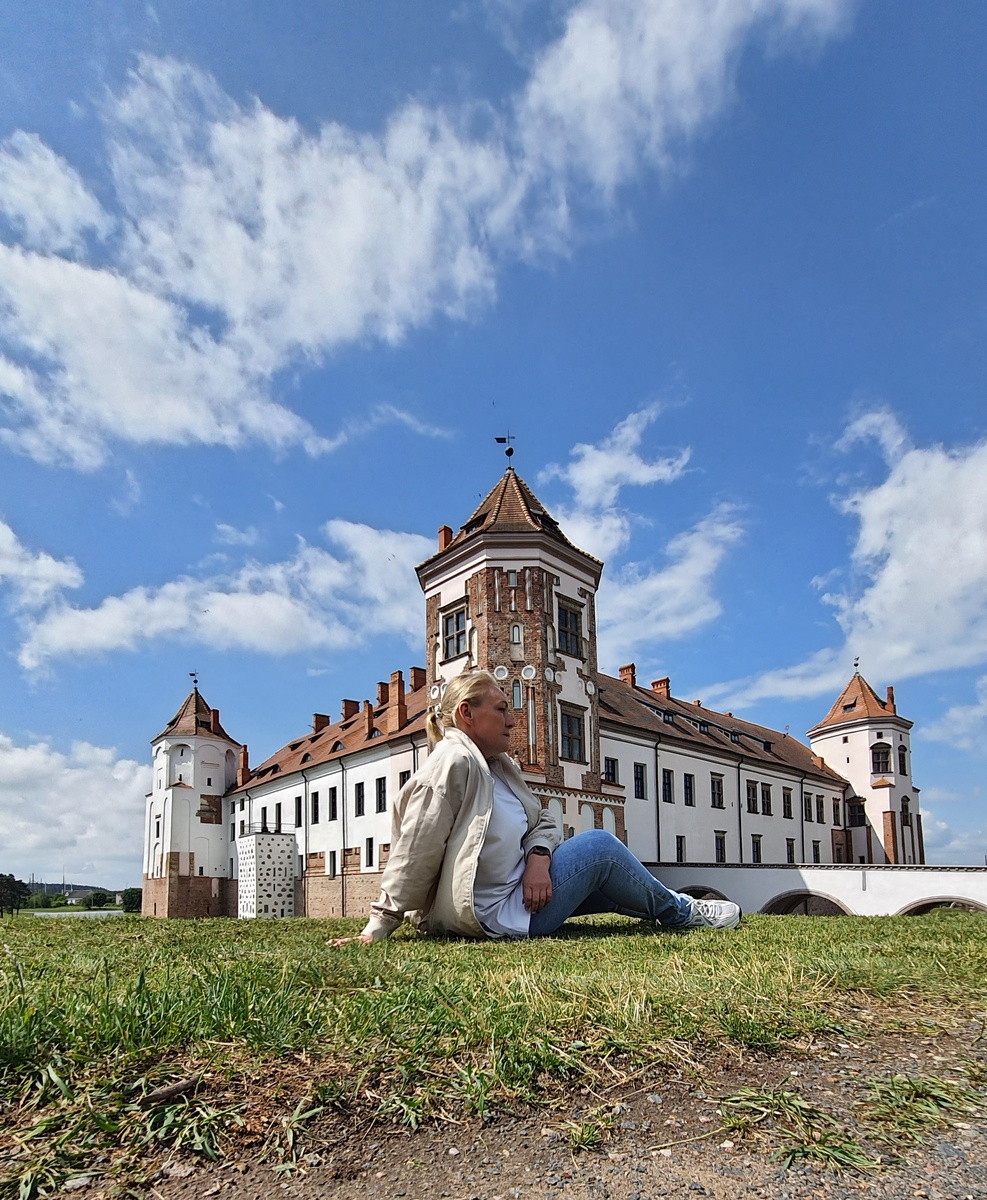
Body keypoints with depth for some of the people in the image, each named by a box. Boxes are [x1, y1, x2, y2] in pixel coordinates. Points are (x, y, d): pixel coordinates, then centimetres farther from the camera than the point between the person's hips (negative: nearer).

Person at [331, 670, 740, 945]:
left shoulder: (498, 765, 10)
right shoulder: (454, 763, -20)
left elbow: (542, 820, 11)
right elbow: (412, 858, -20)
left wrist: (539, 857, -11)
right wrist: (375, 931, -17)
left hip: (515, 894, 9)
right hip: (498, 916, -9)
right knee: (598, 845, -4)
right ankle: (680, 913, 17)